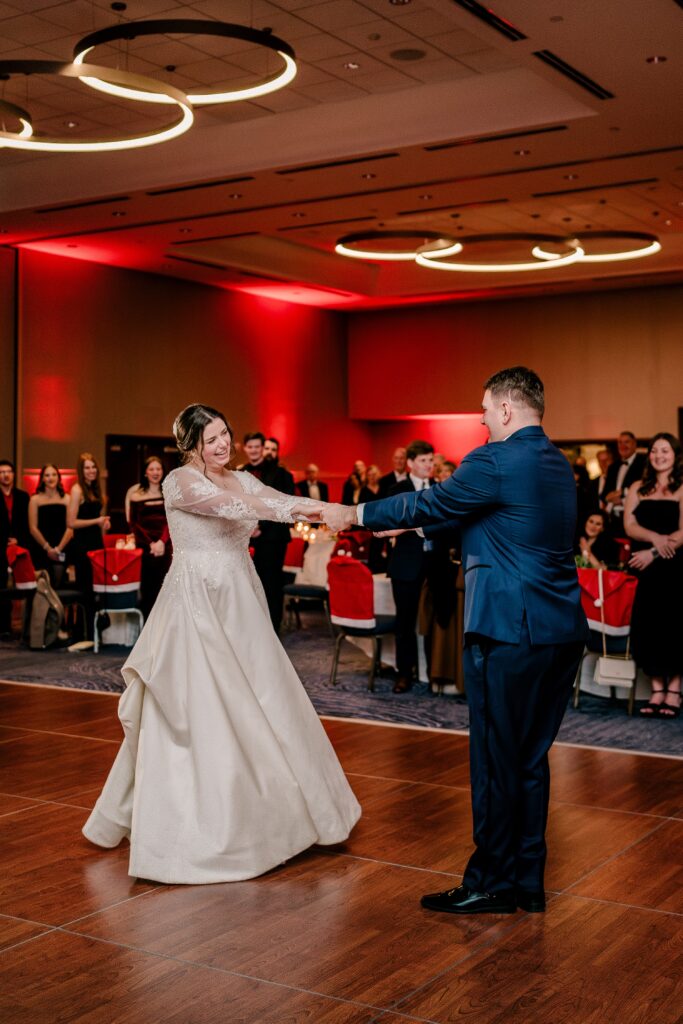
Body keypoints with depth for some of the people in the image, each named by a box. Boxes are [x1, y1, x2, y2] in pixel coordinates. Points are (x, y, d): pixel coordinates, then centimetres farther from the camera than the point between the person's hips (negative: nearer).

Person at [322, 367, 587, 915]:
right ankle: (527, 880, 24)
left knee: (496, 760, 3)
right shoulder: (558, 464, 14)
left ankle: (491, 883, 14)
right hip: (562, 630, 8)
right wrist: (411, 524, 29)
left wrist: (355, 515, 11)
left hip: (511, 631, -8)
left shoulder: (496, 462, -13)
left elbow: (429, 504, -2)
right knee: (531, 759, 15)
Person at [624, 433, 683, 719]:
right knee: (646, 628, -1)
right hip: (644, 569, 4)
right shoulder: (638, 488, 13)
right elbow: (630, 525, 2)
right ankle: (657, 690, 8)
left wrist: (654, 552, -15)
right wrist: (654, 537, -16)